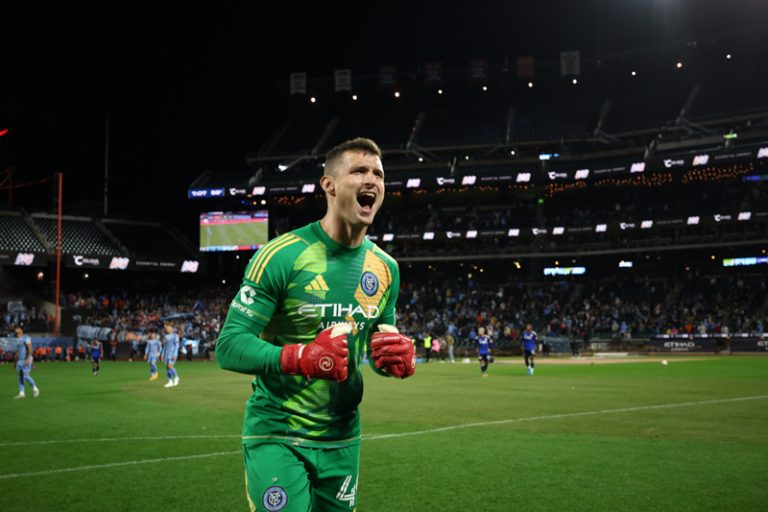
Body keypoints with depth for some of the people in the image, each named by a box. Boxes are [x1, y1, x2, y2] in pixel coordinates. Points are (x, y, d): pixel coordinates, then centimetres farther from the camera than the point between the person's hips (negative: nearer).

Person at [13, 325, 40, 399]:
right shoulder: (18, 340, 17)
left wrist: (28, 358, -27)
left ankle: (35, 389, 3)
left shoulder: (26, 338, -9)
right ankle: (21, 393, 3)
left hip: (26, 360, -9)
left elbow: (30, 349, -18)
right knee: (20, 377, 3)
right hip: (20, 360, 9)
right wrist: (16, 361, 22)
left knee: (26, 375, -12)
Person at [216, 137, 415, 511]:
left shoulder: (385, 268, 3)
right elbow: (229, 346, -18)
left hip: (342, 439, 6)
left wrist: (400, 359, -9)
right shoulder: (282, 255, -16)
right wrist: (300, 358, -33)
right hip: (276, 436, -6)